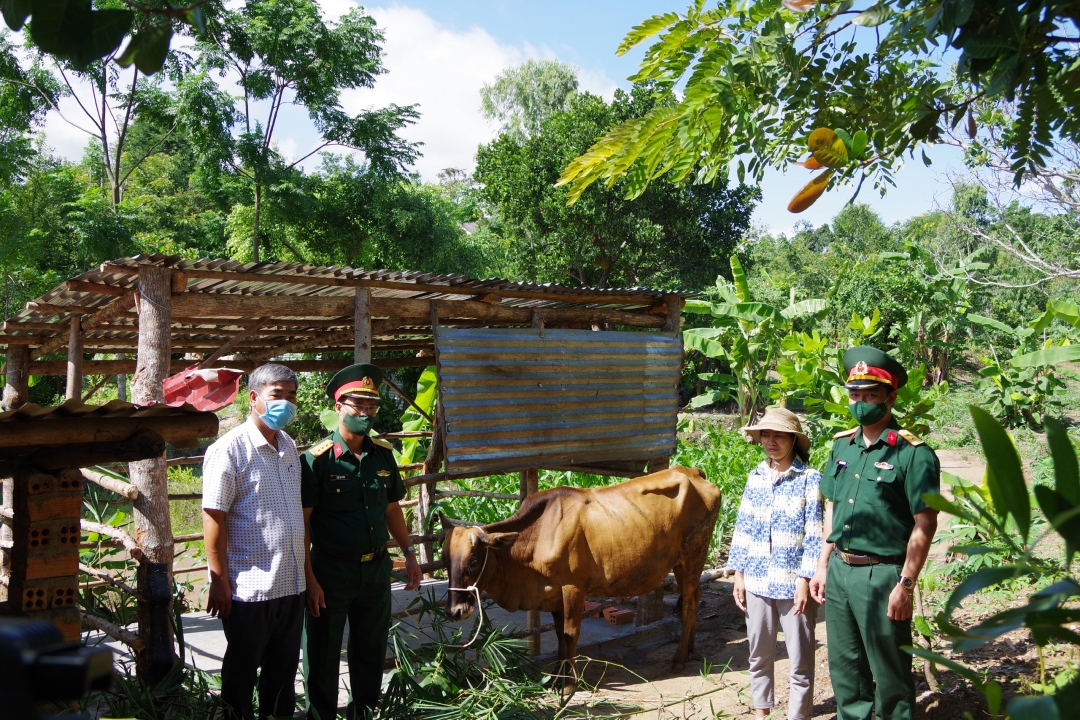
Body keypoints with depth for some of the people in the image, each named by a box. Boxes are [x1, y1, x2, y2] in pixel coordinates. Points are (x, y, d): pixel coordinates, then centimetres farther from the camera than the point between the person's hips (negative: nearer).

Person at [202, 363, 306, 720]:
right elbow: (213, 517, -14)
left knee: (284, 673, 18)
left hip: (291, 584, 7)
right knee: (241, 674, 10)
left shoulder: (289, 446, 10)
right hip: (248, 588, -7)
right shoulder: (230, 449, -13)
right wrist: (220, 582, -15)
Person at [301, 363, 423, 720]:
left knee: (371, 651, 18)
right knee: (323, 655, 10)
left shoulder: (383, 455, 4)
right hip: (331, 571, -5)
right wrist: (309, 579, -15)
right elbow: (300, 524, -12)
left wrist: (409, 553, 11)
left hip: (377, 568, 5)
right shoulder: (317, 459, -12)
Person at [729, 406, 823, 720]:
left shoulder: (810, 479, -7)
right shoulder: (755, 477, 6)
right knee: (759, 655, 15)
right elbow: (742, 530, 9)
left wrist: (806, 581, -13)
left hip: (793, 584, -4)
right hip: (757, 581, 5)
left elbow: (815, 535, -9)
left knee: (800, 659, 5)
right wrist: (739, 575, 6)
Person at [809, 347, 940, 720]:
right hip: (839, 570, 7)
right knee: (844, 665, 18)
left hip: (881, 574, -6)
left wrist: (905, 585, -16)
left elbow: (924, 524, -14)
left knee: (890, 670, 7)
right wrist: (823, 566, 13)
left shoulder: (912, 452, -13)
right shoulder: (842, 445, 7)